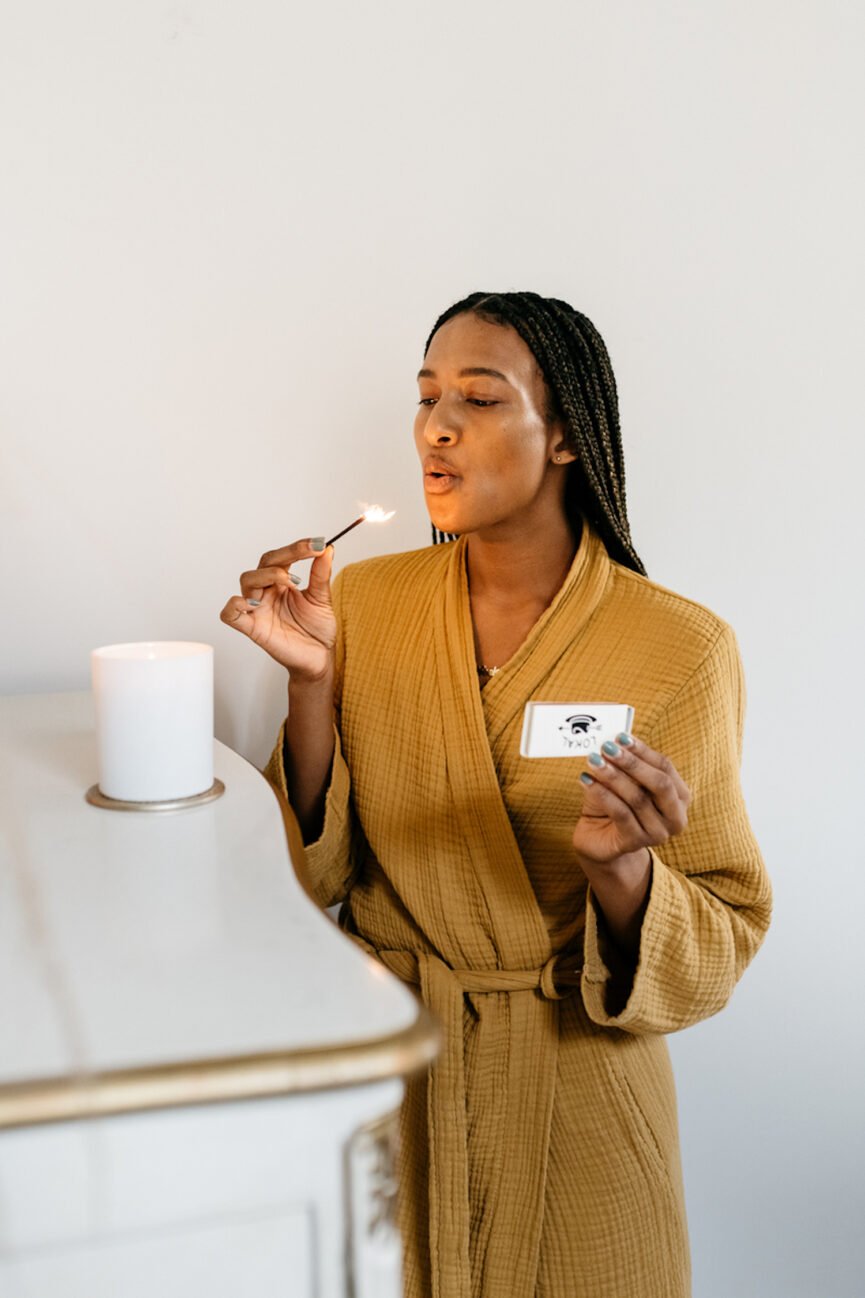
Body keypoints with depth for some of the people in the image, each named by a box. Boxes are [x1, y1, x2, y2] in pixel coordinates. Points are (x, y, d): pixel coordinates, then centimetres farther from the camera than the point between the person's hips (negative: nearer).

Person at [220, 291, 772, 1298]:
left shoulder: (679, 646, -14)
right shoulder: (365, 600, -6)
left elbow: (720, 949, -10)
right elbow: (316, 872, -5)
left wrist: (621, 870, -31)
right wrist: (311, 681, -19)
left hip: (575, 1092, -2)